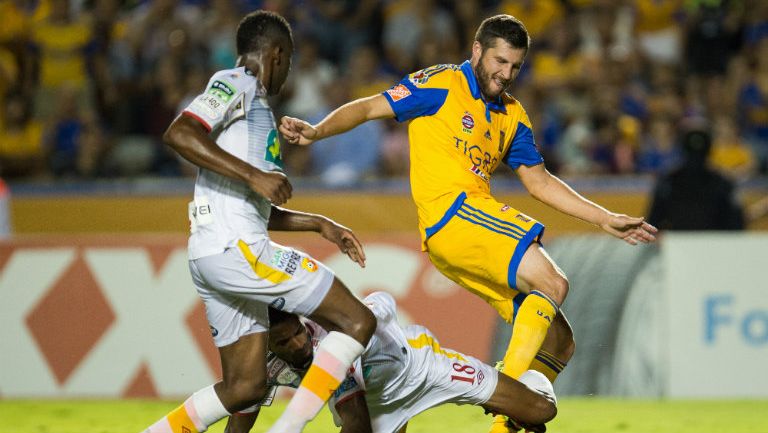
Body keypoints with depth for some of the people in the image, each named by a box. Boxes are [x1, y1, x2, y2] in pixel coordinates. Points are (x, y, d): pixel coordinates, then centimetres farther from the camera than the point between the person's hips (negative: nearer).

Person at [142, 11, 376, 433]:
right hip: (236, 248, -10)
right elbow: (178, 134, -21)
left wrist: (320, 225, 27)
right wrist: (253, 175, -22)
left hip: (212, 256, 10)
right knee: (357, 321, -9)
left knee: (246, 385, 13)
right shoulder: (237, 83, -3)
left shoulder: (253, 104, 26)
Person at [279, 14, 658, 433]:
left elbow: (539, 180, 25)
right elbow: (369, 108, -2)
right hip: (451, 213, -8)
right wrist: (316, 131, -19)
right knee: (552, 282, -25)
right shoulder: (441, 85, 1)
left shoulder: (513, 115, 22)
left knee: (558, 342, 3)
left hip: (478, 218, 8)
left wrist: (605, 219, 20)